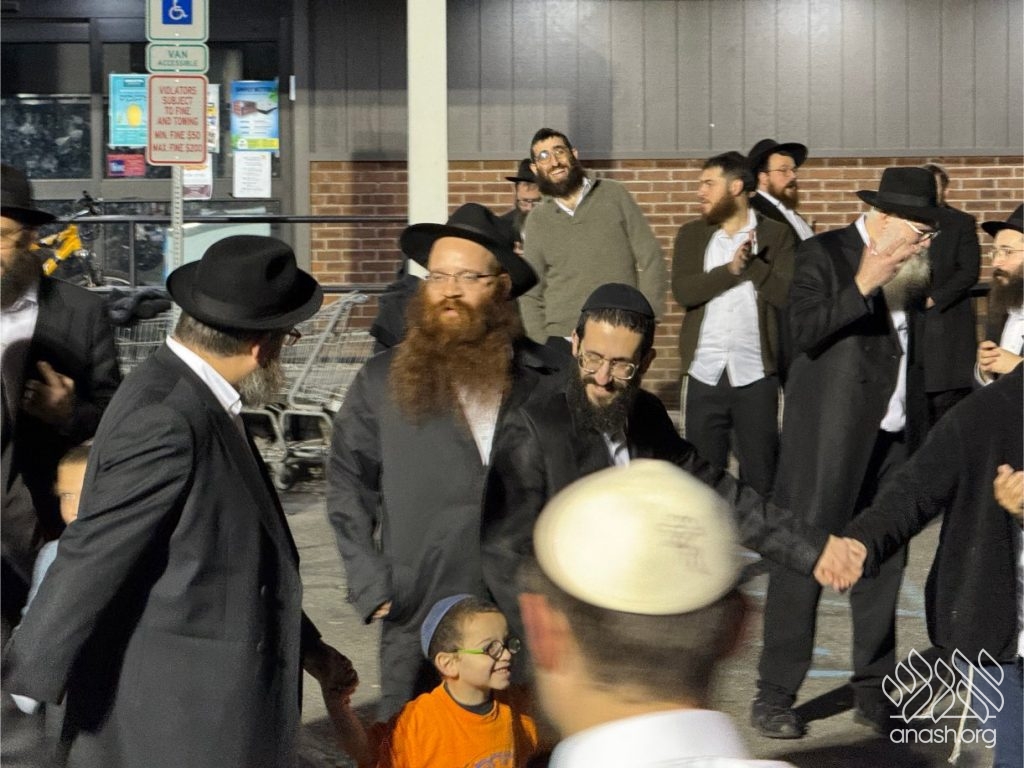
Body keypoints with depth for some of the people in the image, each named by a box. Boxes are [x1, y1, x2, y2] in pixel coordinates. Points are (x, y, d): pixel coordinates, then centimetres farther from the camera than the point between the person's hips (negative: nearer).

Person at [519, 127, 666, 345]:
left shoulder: (614, 195, 2)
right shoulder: (537, 220, 7)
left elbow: (651, 261, 1)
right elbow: (530, 293, 10)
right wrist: (541, 345, -1)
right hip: (561, 343, 1)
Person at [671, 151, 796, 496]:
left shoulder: (777, 235, 1)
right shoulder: (691, 234, 8)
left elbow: (786, 295, -10)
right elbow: (683, 291, -7)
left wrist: (752, 262, -14)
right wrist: (731, 269, -16)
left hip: (756, 374, -2)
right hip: (704, 374, 2)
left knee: (760, 473, 6)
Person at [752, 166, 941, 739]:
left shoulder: (911, 268, 12)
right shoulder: (824, 254, -6)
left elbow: (916, 345, 17)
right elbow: (806, 331, -17)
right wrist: (863, 285, -25)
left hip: (896, 435, 6)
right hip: (833, 435, -6)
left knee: (883, 563, 10)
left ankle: (874, 691, 20)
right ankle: (775, 695, 4)